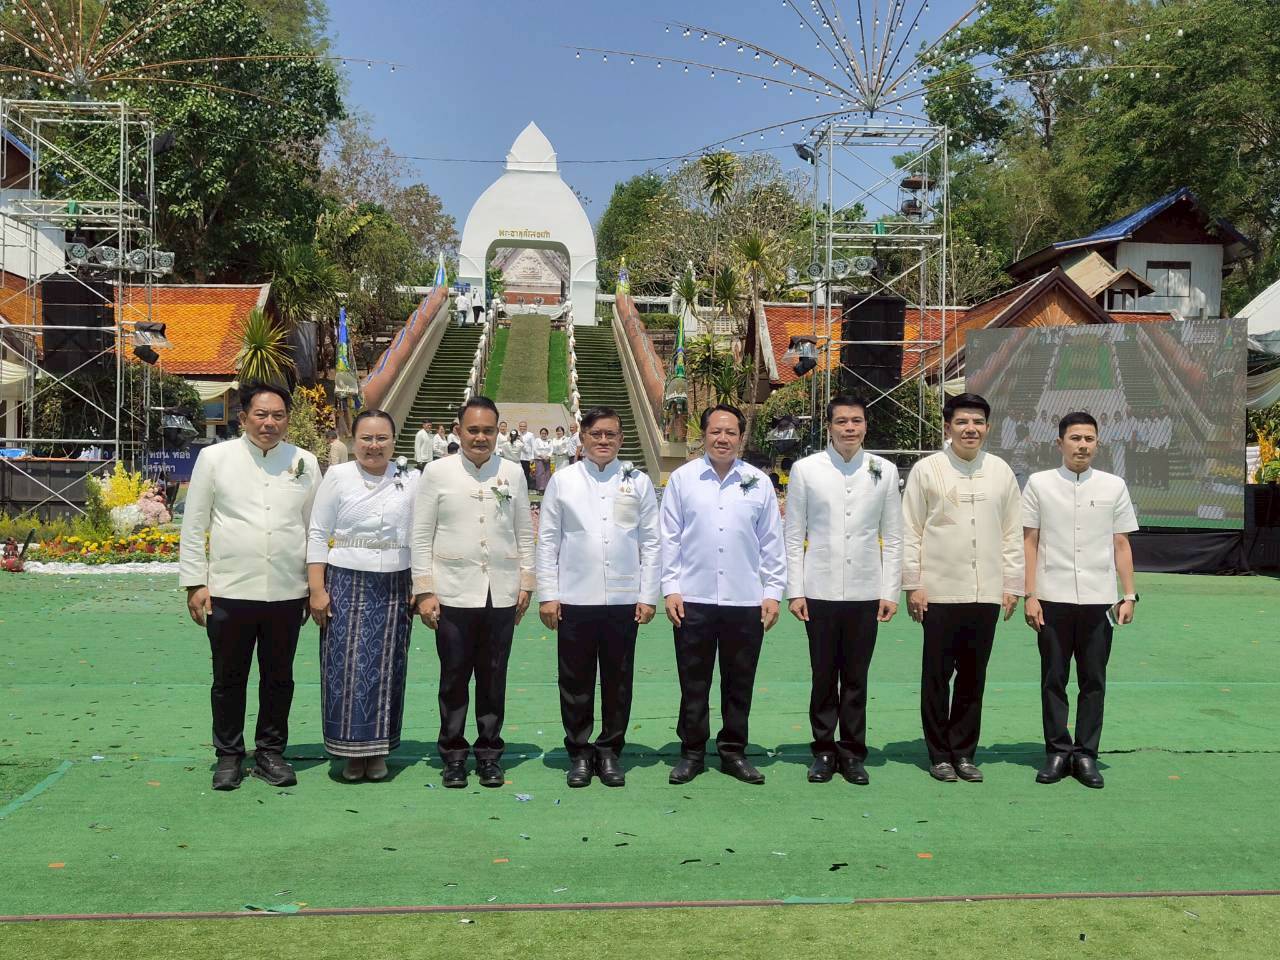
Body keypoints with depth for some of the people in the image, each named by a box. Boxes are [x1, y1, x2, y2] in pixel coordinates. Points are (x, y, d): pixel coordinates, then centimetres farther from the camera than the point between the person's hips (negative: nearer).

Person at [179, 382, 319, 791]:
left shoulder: (305, 462, 6)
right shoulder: (215, 458, 2)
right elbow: (194, 525, 3)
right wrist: (195, 583, -2)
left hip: (287, 592, 2)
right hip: (229, 591, -1)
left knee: (278, 679, 12)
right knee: (228, 680, 10)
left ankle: (270, 753, 26)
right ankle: (229, 756, 24)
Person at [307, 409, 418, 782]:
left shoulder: (411, 480, 4)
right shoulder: (337, 476, 1)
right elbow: (318, 535, 1)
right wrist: (317, 589, -5)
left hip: (393, 589, 1)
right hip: (345, 584, -1)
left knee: (385, 668, 6)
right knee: (346, 667, -1)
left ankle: (378, 749, 19)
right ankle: (351, 750, 13)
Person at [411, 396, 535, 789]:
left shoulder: (512, 473, 7)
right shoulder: (437, 472, 1)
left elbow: (524, 532, 11)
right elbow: (421, 536, 0)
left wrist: (526, 582, 6)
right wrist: (424, 590, -4)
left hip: (501, 594, 2)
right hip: (453, 593, -1)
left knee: (493, 679, 9)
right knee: (454, 678, 6)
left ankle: (489, 752, 21)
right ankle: (453, 754, 19)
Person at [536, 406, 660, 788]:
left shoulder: (638, 482, 5)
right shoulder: (563, 480, 4)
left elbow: (650, 541, 5)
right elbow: (548, 540, 3)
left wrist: (648, 596, -1)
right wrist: (547, 595, -2)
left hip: (624, 600, 1)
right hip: (574, 599, 0)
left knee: (618, 681, 9)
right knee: (576, 682, 7)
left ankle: (610, 751, 23)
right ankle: (579, 753, 21)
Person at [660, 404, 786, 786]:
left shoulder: (758, 482, 6)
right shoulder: (682, 478, 3)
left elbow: (771, 542, 7)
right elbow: (670, 537, 3)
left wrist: (773, 592, 3)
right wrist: (670, 588, -2)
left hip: (745, 599, 1)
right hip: (694, 598, -1)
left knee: (739, 683, 10)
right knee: (693, 683, 7)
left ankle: (733, 751, 22)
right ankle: (692, 752, 19)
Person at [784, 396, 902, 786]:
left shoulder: (884, 471, 5)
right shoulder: (805, 469, 1)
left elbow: (892, 538, 7)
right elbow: (794, 536, 2)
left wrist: (891, 592, 2)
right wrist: (794, 591, -3)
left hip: (865, 592, 1)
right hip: (820, 591, -1)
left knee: (856, 678, 8)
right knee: (823, 677, 7)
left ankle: (853, 753, 19)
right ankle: (823, 750, 20)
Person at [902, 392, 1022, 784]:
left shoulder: (1000, 471, 8)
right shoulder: (927, 470, -1)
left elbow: (1013, 532, 11)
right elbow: (910, 531, -1)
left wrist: (1012, 585, 7)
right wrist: (912, 584, -5)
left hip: (987, 592, 3)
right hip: (939, 591, -3)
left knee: (973, 677, 10)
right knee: (937, 675, 4)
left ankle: (964, 753, 22)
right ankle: (939, 754, 16)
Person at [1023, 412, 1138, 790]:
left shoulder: (1113, 486, 6)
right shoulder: (1039, 484, 2)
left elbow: (1121, 545, 9)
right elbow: (1029, 542, 2)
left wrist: (1129, 595, 4)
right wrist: (1030, 595, -2)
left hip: (1098, 599, 1)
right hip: (1053, 599, -1)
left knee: (1093, 681, 7)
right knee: (1053, 680, 7)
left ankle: (1086, 754, 17)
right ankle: (1058, 752, 18)